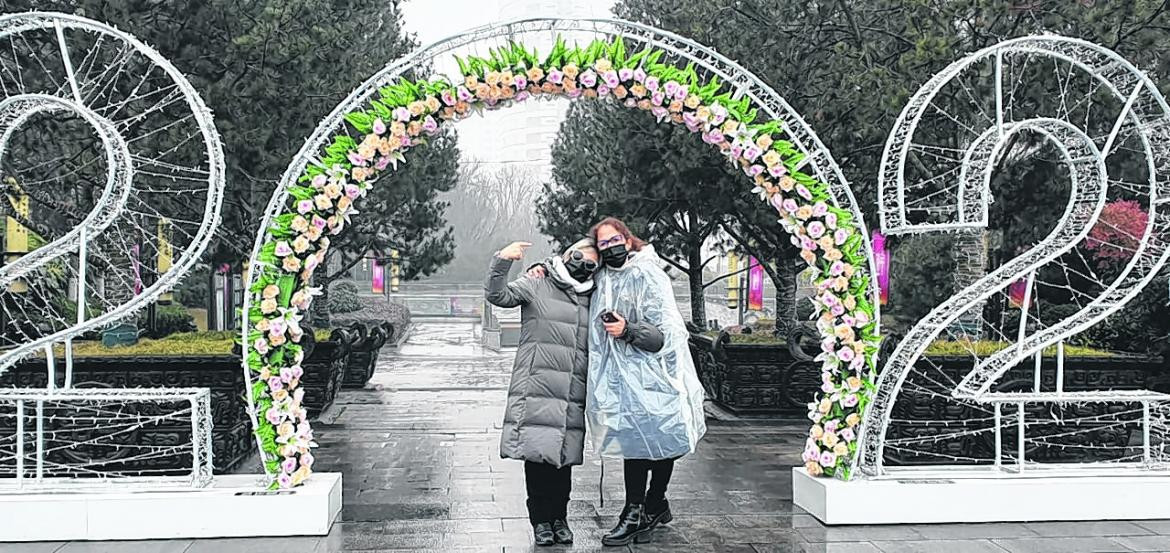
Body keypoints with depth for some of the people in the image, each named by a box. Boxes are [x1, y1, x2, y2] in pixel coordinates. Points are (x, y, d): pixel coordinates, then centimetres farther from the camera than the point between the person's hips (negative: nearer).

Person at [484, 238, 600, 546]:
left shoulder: (590, 300, 20)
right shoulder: (537, 287, 5)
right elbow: (497, 295, -8)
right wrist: (502, 262, -21)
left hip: (573, 397, 4)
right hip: (537, 390, -4)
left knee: (564, 457, 4)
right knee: (538, 453, -6)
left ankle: (559, 517, 16)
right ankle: (541, 520, 5)